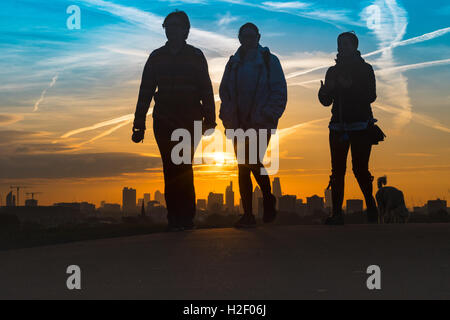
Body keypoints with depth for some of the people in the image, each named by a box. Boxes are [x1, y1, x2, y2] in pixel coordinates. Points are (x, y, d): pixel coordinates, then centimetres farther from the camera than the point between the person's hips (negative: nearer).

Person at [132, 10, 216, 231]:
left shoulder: (195, 56, 6)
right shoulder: (157, 57, 11)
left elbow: (206, 90, 4)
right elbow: (146, 91, 11)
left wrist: (209, 119, -4)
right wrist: (139, 124, 6)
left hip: (189, 121, -2)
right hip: (163, 120, 2)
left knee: (183, 167, -9)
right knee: (171, 168, -1)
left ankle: (185, 217, -4)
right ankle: (176, 217, 1)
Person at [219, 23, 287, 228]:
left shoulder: (269, 61, 2)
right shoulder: (234, 63, 12)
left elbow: (279, 91, -1)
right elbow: (224, 91, 14)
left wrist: (269, 116, -12)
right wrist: (227, 117, 0)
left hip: (260, 124, -4)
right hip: (239, 124, 4)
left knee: (253, 162, -14)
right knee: (243, 167, 3)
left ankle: (268, 198, 14)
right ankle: (248, 214, 8)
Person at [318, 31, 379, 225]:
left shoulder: (365, 69, 4)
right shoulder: (333, 71, 14)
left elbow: (371, 96, -7)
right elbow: (327, 101, 13)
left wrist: (350, 86, -21)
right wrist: (324, 92, -9)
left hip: (361, 126, -3)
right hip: (338, 127, 3)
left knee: (360, 169, -7)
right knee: (337, 171, -3)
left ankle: (370, 207, 13)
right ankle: (336, 214, -3)